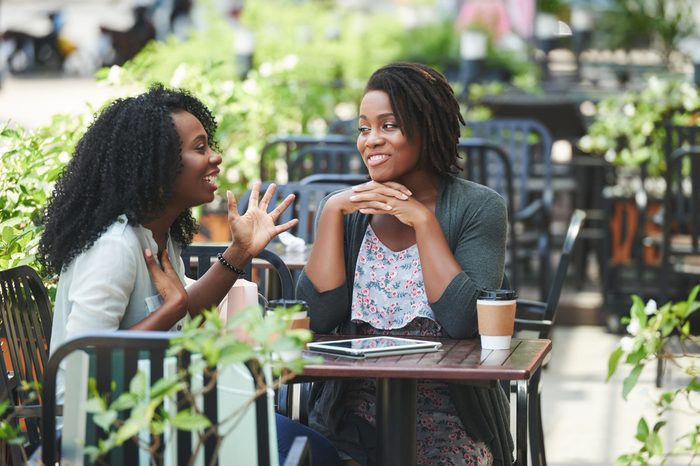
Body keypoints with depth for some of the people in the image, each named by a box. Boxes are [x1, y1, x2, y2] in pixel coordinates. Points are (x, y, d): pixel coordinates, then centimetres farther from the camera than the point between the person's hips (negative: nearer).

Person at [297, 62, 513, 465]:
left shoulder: (478, 207, -2)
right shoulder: (347, 211, 8)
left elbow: (464, 322, -15)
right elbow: (319, 316, -5)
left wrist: (423, 220, -13)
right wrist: (332, 211, -8)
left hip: (450, 422, -2)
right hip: (354, 418, 2)